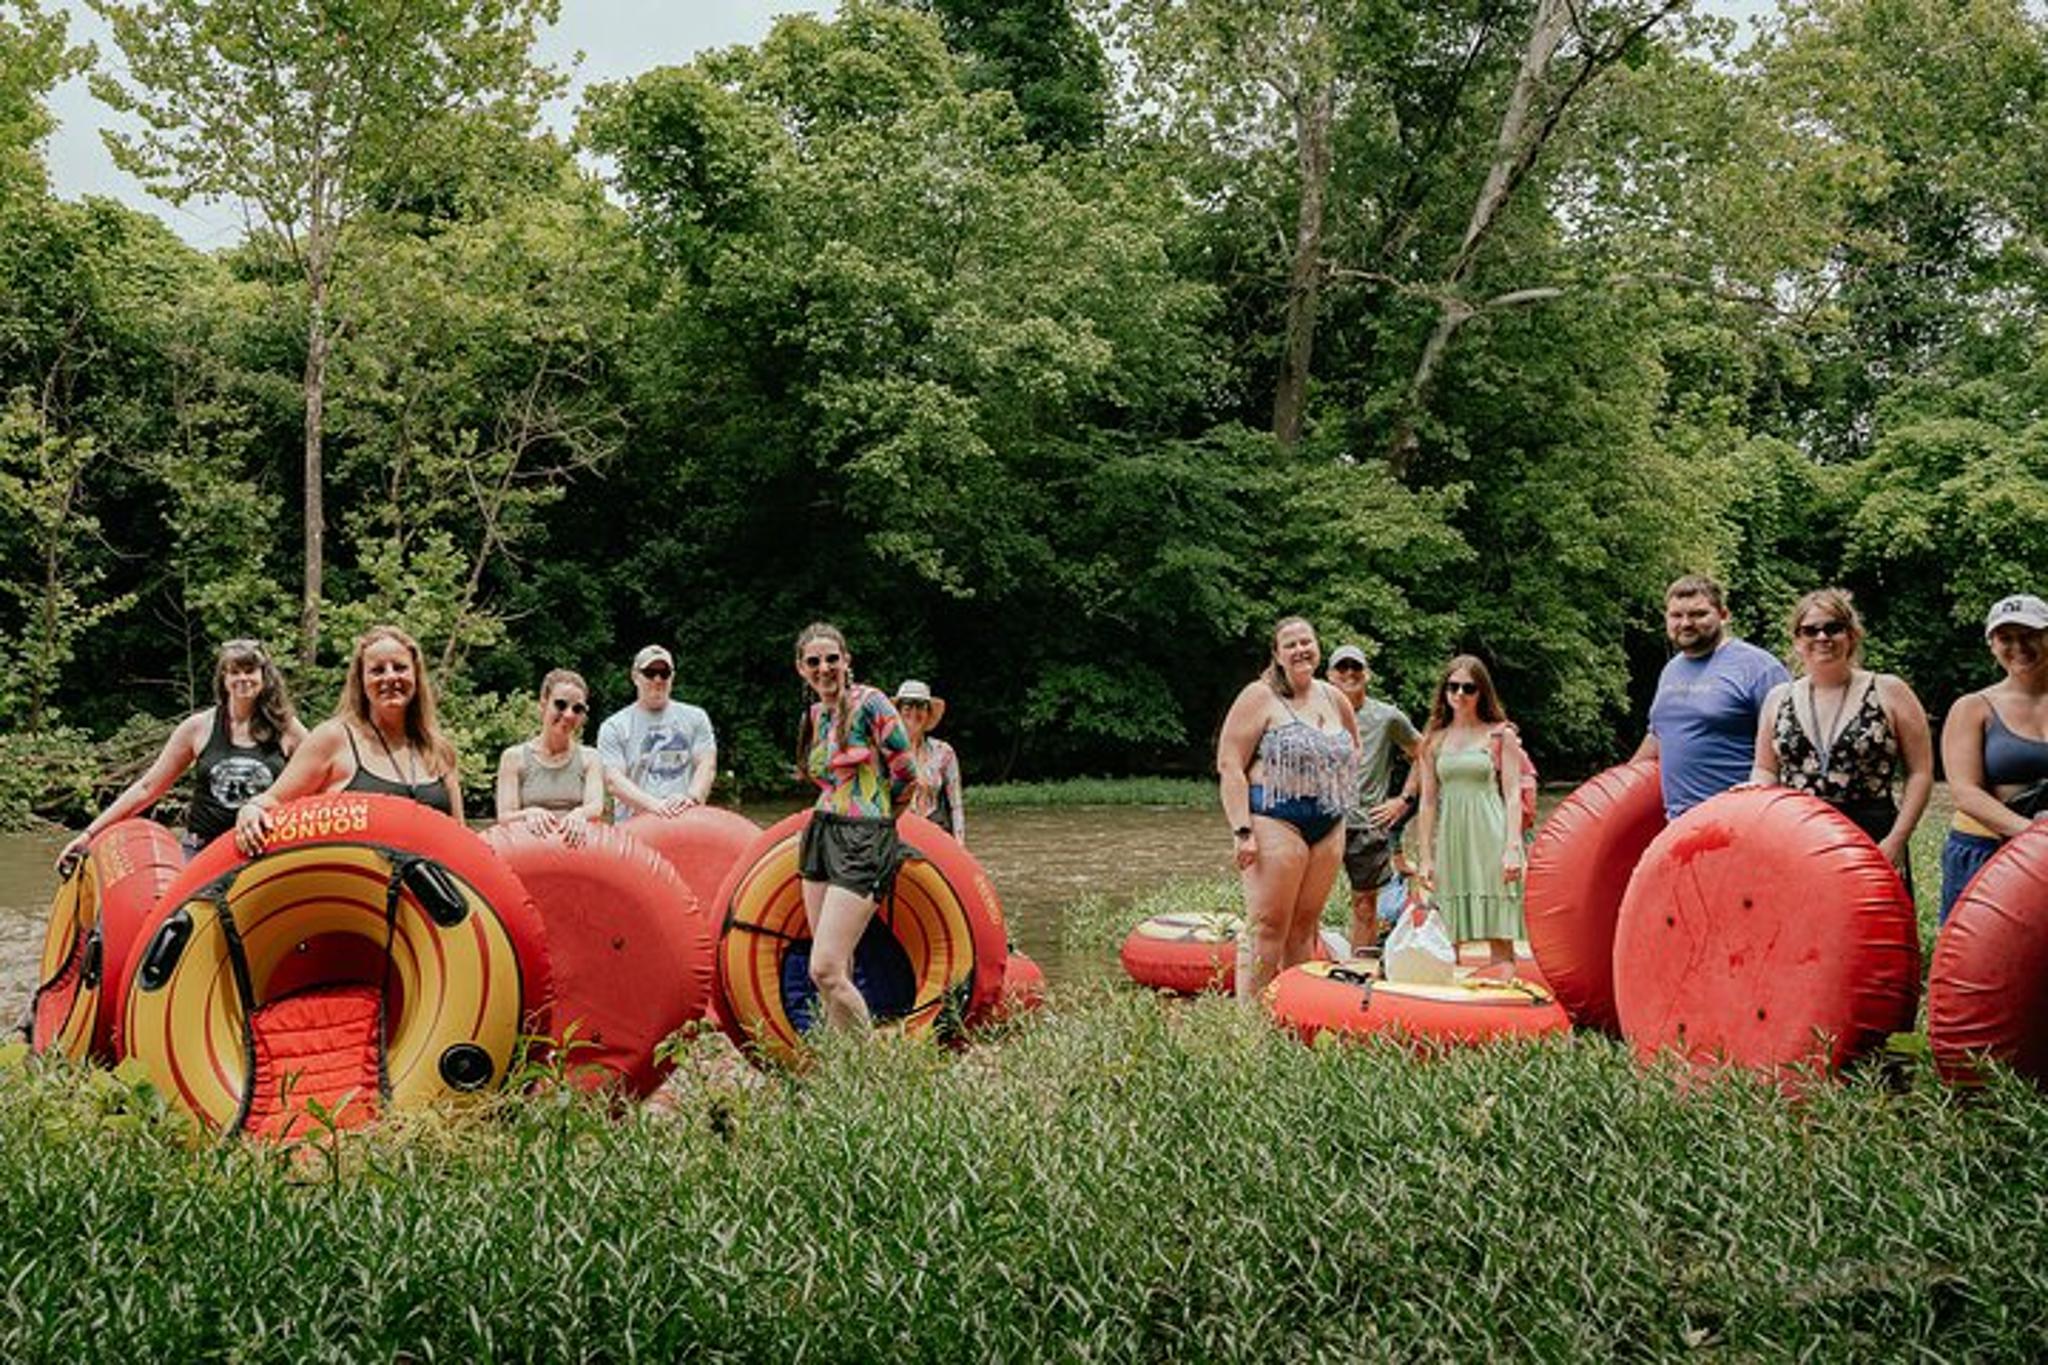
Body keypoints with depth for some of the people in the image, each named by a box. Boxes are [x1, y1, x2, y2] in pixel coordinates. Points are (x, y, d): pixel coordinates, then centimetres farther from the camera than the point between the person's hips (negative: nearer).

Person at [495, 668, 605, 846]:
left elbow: (596, 807, -4)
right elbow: (504, 817, 1)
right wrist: (528, 815, -23)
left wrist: (580, 814, -29)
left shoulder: (589, 758, 13)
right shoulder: (515, 758, 10)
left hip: (577, 846, 1)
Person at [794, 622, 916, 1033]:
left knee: (825, 971, -14)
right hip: (820, 836, 7)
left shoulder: (869, 702, -9)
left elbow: (905, 774, -9)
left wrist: (873, 817, 5)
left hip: (862, 843, -7)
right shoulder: (814, 715, 13)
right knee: (839, 972, 10)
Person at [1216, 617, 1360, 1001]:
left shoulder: (1334, 699, 15)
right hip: (1276, 821, -6)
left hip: (1330, 826, 6)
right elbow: (1229, 765, -10)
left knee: (1306, 926, 9)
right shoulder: (1260, 697, -4)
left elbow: (1353, 750, 33)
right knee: (1268, 925, -9)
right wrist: (1242, 830, -18)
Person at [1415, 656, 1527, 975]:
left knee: (1499, 937, -5)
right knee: (1446, 940, 1)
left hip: (1490, 839, -3)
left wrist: (1513, 848, -9)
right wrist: (1426, 857, 7)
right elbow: (1428, 801, 12)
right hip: (1449, 839, 3)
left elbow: (1513, 795, 1)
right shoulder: (1434, 740, 12)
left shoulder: (1500, 734, 5)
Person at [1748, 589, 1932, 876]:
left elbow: (1920, 773, 3)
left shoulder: (1888, 693, 3)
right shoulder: (1778, 699, 12)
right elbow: (1765, 770, 19)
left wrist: (1896, 839, -6)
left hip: (1872, 841, -2)